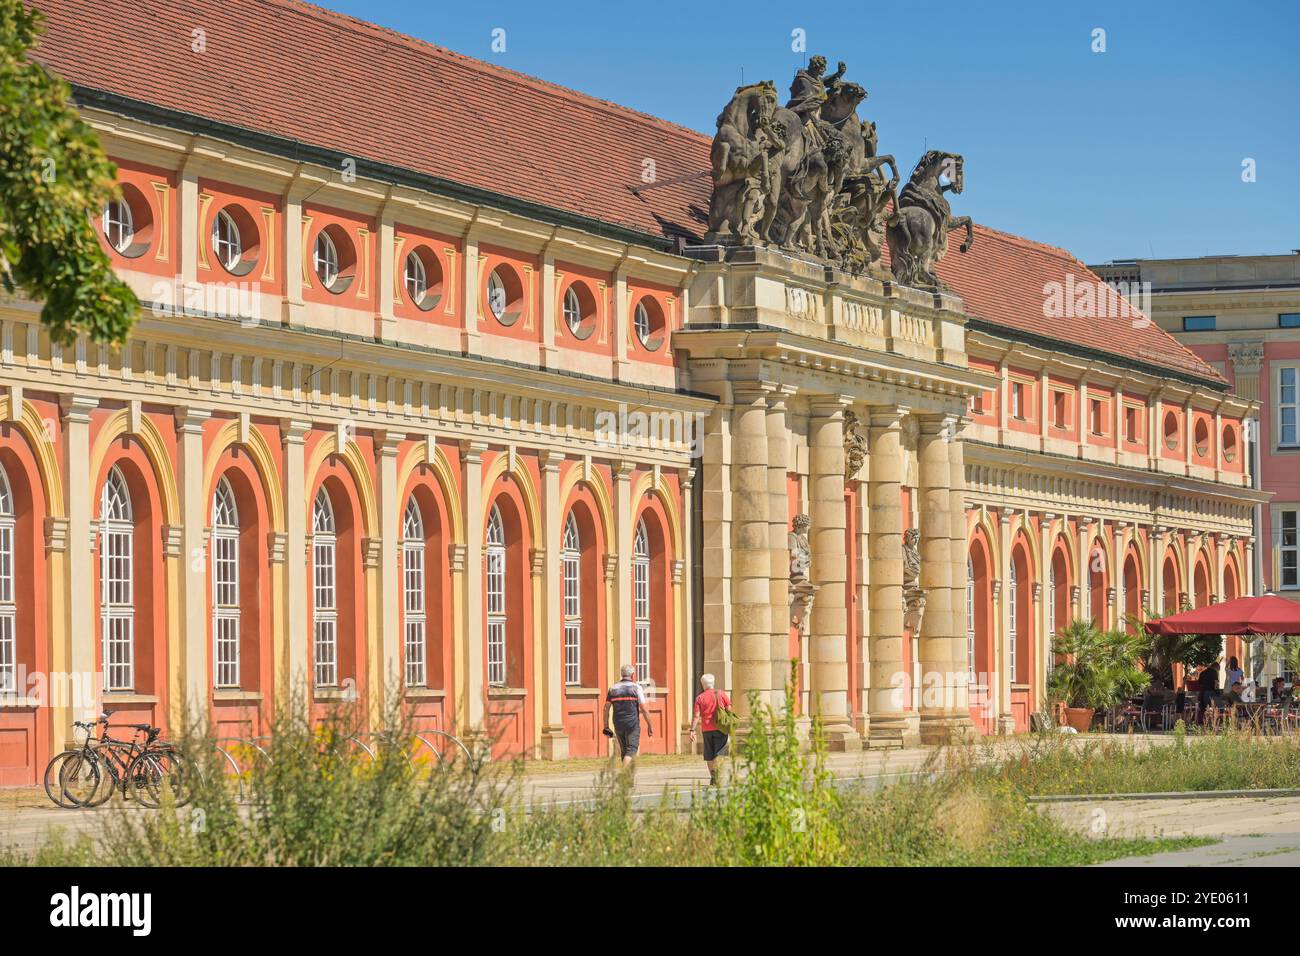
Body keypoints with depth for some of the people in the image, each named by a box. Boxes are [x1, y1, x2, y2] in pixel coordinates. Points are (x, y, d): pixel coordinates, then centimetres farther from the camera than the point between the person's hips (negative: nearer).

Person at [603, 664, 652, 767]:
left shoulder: (613, 688, 9)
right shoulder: (636, 688, -2)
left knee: (624, 751, 16)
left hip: (618, 725, 4)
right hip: (633, 724, -4)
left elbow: (606, 709, 7)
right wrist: (649, 726, 2)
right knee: (631, 750, -7)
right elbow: (644, 709, -6)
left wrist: (606, 727, 12)